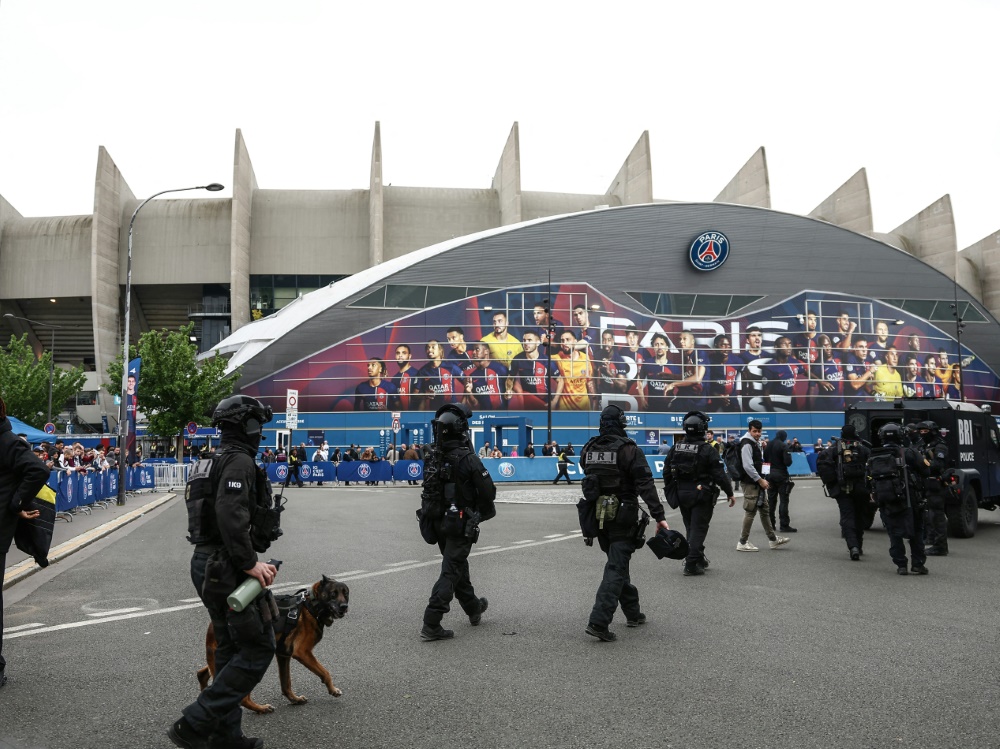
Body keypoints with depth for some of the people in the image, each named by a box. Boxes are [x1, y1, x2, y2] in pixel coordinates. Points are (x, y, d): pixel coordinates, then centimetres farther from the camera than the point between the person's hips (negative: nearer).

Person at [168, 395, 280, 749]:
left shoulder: (214, 462, 17)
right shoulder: (240, 461, -15)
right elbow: (231, 516, -28)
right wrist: (249, 563, -24)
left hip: (207, 563, 11)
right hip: (228, 569, -11)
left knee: (230, 648, 17)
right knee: (258, 648, -5)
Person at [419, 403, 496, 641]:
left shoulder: (434, 458, 0)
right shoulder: (468, 459, -19)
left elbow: (429, 492, 7)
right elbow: (488, 492, -15)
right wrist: (483, 512, 5)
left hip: (439, 523, 7)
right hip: (461, 524, -7)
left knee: (458, 567, 22)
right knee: (451, 572, -2)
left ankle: (474, 608, 41)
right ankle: (431, 625, -6)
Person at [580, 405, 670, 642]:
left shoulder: (588, 449, 4)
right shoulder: (629, 450, -13)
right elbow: (645, 485, -18)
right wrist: (659, 516, -18)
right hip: (622, 516, -6)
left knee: (617, 563, 20)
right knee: (616, 567, -4)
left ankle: (633, 612, 30)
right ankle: (599, 621, -14)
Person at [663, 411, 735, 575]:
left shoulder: (675, 448, 3)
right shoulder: (708, 450, -14)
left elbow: (666, 472, 8)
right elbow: (719, 474, -13)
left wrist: (670, 491, 21)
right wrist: (729, 493, -3)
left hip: (681, 494, 5)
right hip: (702, 495, -5)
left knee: (690, 528, 18)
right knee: (698, 529, -1)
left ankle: (699, 559, 28)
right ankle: (691, 564, -5)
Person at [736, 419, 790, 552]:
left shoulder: (755, 443, 15)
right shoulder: (747, 444, -16)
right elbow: (747, 466, -24)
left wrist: (761, 480, 13)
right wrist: (760, 480, -19)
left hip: (757, 482, 10)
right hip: (750, 483, -10)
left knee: (764, 510, 15)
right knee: (751, 512, -6)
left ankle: (773, 539, 24)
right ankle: (743, 542, 2)